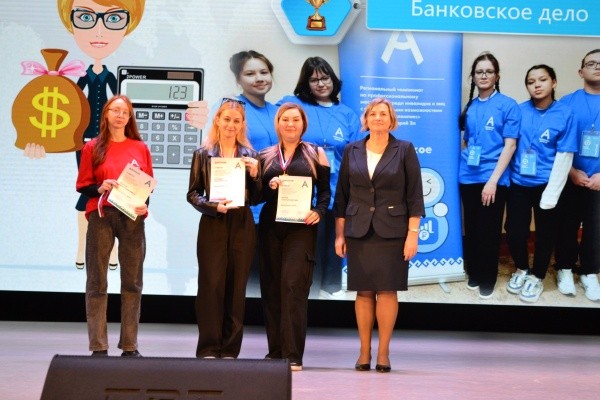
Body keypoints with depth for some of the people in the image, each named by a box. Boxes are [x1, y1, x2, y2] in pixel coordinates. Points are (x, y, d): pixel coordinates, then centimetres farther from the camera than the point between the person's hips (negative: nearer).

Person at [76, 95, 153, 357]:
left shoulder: (140, 148, 11)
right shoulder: (92, 148, 6)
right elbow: (82, 185, 4)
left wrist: (144, 205, -8)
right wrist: (100, 188, -15)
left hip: (132, 218, 2)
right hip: (101, 216, -2)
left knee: (133, 281, 2)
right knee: (97, 282, -2)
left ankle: (130, 346, 7)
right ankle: (98, 347, 0)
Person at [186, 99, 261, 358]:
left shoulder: (249, 156, 10)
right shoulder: (203, 154, 6)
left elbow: (257, 198, 10)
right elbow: (193, 194, 4)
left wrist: (255, 174, -6)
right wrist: (214, 206, -12)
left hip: (242, 227, 2)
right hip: (212, 227, -2)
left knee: (236, 287, 3)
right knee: (211, 285, -5)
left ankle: (230, 349, 9)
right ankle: (208, 348, 1)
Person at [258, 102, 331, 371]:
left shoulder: (315, 154, 9)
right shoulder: (266, 156, 14)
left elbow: (325, 190, 6)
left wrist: (318, 211, -11)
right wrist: (269, 186, -9)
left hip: (301, 228, -3)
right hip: (270, 226, 3)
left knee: (293, 286, -12)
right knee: (270, 287, 3)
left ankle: (293, 354, -12)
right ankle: (275, 351, 11)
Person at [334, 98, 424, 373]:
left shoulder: (404, 150, 2)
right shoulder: (352, 151, 9)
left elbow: (414, 195, -1)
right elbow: (342, 195, 10)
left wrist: (413, 233, -7)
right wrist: (339, 234, 6)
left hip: (391, 233, -2)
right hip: (359, 232, 2)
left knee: (387, 290, -3)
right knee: (363, 291, 3)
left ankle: (383, 352, 3)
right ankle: (364, 352, 8)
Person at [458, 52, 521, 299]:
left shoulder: (508, 105, -5)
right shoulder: (470, 107, 8)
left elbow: (510, 145, -9)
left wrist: (493, 180, -15)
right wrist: (460, 168, 4)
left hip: (493, 178, -4)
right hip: (468, 177, 4)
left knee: (489, 231, 3)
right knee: (471, 228, 11)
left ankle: (487, 279, 15)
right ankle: (474, 273, 26)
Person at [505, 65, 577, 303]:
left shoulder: (564, 113, -7)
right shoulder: (519, 111, -2)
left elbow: (564, 157, -9)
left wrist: (550, 194, -13)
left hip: (546, 184, -2)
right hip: (518, 183, 2)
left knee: (545, 233, 10)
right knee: (514, 231, 5)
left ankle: (536, 277, 30)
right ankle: (521, 270, 32)